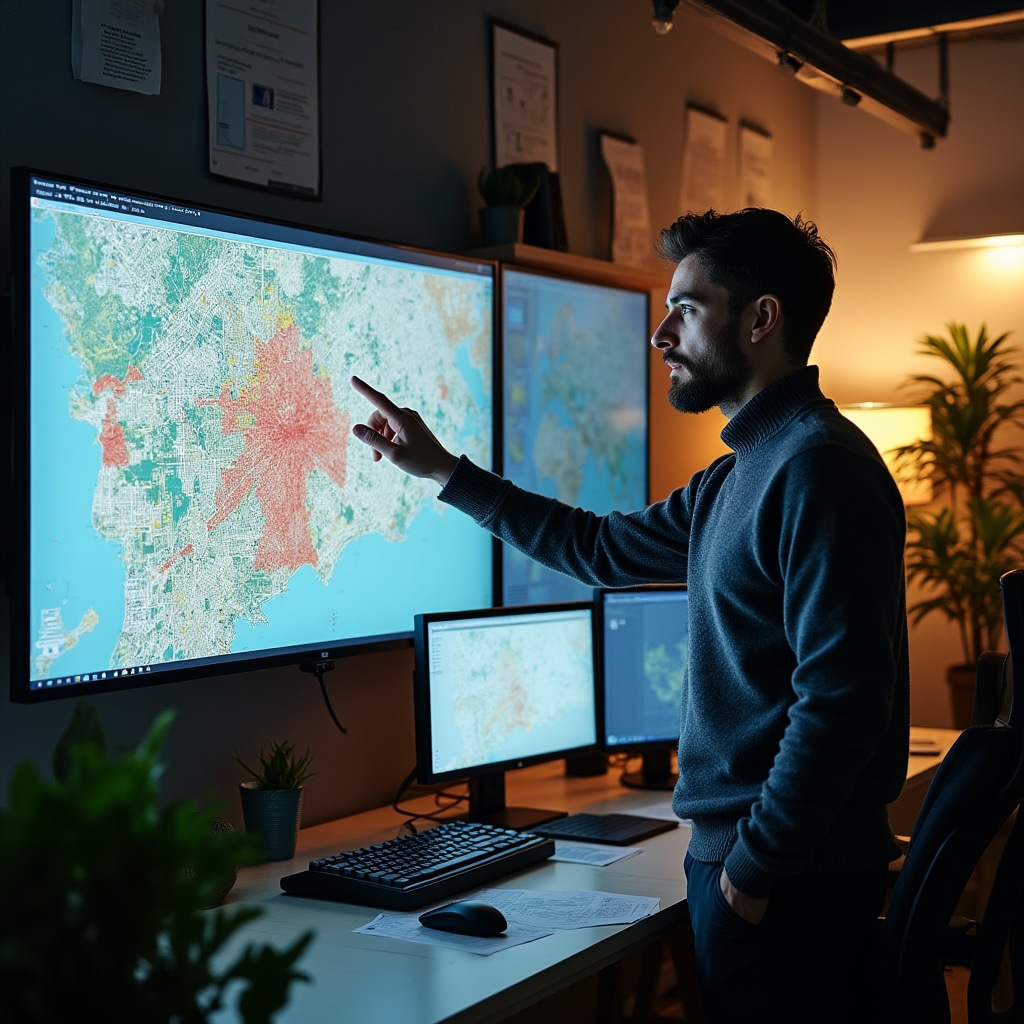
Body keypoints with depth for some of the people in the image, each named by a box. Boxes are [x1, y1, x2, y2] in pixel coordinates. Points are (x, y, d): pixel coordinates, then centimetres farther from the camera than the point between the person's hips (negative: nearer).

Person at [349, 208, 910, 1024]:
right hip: (738, 849, 9)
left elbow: (841, 698, -24)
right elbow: (605, 548, 22)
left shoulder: (818, 467, -19)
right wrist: (443, 470, 22)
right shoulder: (741, 475, 13)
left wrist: (755, 866, -17)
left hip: (784, 874, -9)